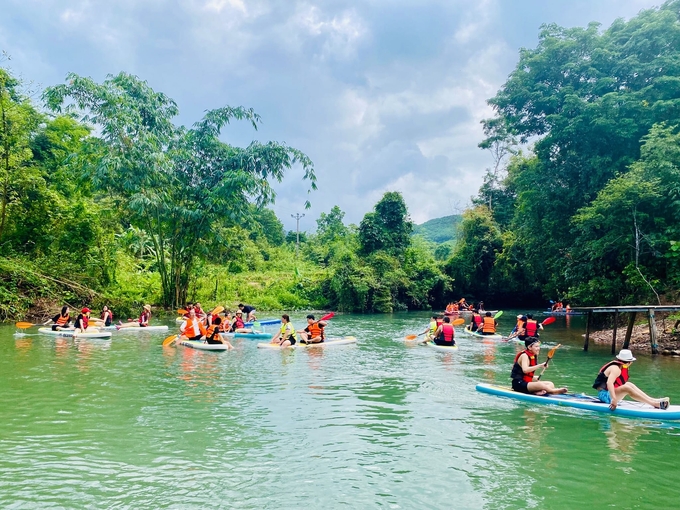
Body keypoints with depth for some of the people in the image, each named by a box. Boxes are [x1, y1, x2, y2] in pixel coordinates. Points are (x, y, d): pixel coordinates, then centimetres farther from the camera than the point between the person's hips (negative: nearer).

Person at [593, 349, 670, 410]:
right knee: (626, 388, -25)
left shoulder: (618, 366, 12)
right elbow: (609, 383, -34)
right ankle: (654, 404, -25)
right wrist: (614, 399, -42)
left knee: (629, 384, 6)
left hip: (608, 393, 10)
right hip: (604, 394, -10)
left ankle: (654, 400, -3)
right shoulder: (616, 369, -17)